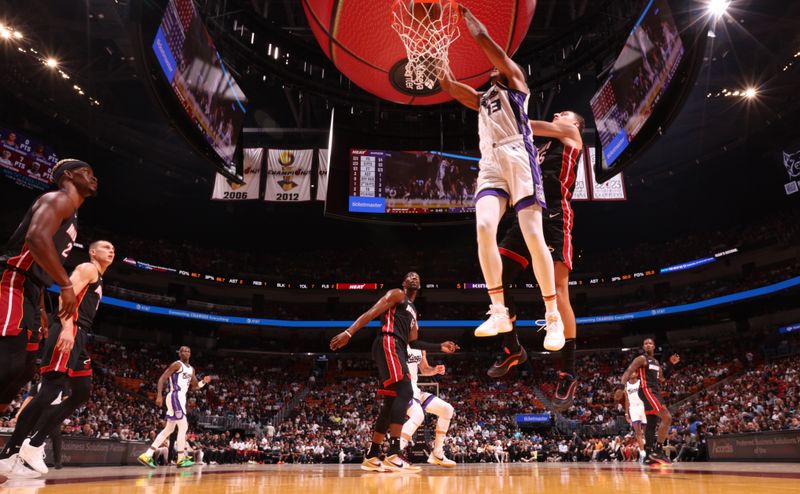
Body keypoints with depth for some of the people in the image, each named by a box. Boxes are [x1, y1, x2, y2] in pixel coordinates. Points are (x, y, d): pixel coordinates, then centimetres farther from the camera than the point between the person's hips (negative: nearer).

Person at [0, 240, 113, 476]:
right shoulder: (87, 268, 0)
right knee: (51, 388, -16)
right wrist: (67, 328, -28)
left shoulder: (98, 280, 29)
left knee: (82, 393, 7)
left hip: (79, 335, 10)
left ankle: (34, 445, 10)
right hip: (69, 332, -10)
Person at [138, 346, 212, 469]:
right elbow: (162, 379, -13)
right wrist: (159, 395, -23)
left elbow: (194, 386, 24)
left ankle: (147, 455, 13)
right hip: (175, 397, -10)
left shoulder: (191, 369, 18)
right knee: (183, 426, -8)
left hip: (181, 398, 10)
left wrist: (204, 382, 4)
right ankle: (181, 459, -2)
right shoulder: (177, 364, -8)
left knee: (169, 429, 12)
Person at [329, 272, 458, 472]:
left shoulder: (413, 311, 32)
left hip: (397, 349, 10)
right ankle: (394, 454, -29)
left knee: (391, 402, 6)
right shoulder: (396, 294, 6)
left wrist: (439, 347, 23)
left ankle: (371, 457, 10)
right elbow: (371, 313, -6)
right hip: (388, 344, -10)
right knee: (405, 391, -23)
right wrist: (348, 333, -19)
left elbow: (413, 342, 31)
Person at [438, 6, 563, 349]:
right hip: (490, 164, 5)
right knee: (484, 229, -20)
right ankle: (499, 312, -14)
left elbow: (485, 41, 11)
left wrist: (465, 13, 22)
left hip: (518, 158, -5)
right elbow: (448, 84, 27)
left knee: (533, 237, -12)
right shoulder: (482, 99, 34)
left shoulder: (515, 83, 18)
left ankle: (553, 317, -4)